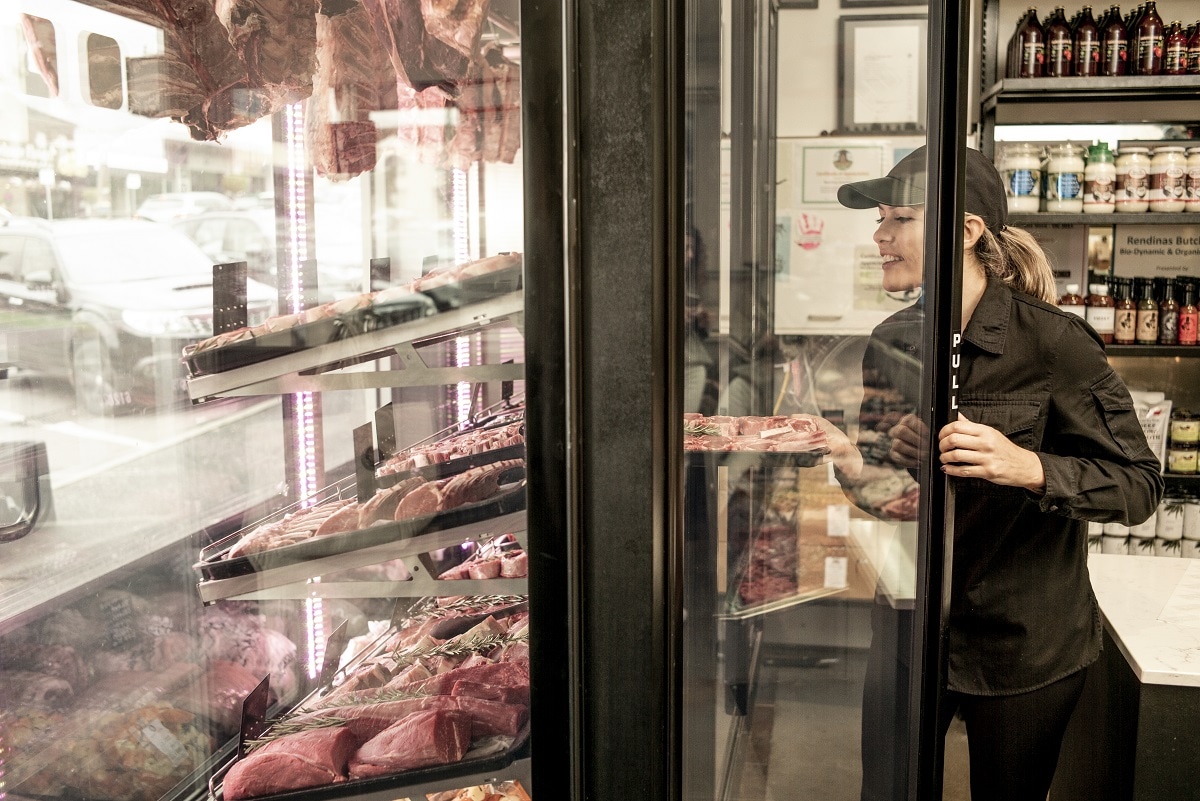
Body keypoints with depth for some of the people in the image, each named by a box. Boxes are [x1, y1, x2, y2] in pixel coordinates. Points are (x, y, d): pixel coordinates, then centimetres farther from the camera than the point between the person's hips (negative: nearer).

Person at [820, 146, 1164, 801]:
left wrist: (1029, 468, -32)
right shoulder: (890, 343, 0)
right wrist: (854, 466, -12)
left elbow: (1139, 485, -15)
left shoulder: (1052, 341, -16)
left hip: (1021, 647, -4)